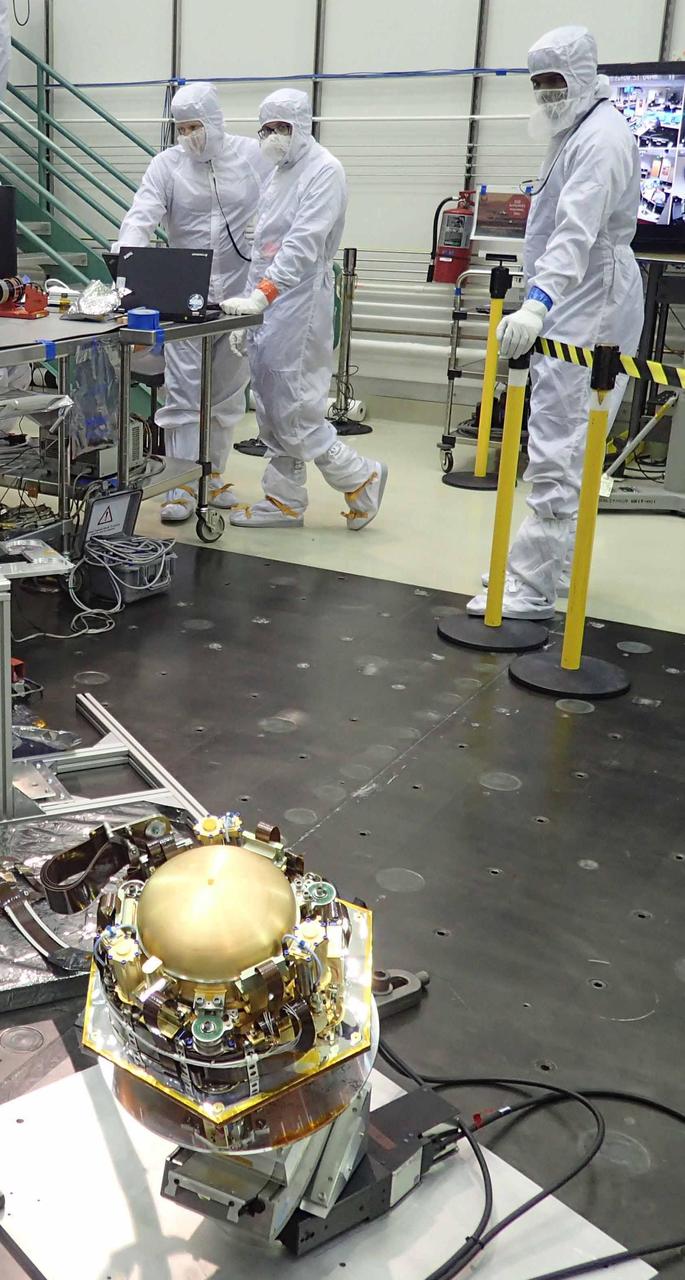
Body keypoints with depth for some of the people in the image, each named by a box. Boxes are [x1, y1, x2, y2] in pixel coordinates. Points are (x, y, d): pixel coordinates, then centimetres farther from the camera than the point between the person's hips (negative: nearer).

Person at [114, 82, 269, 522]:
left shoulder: (253, 156, 2)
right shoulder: (167, 164, 0)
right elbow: (141, 218, -11)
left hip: (242, 294, 1)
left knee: (228, 394, 9)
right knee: (182, 392, -4)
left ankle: (213, 474, 24)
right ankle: (182, 486, 0)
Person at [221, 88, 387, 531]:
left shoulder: (324, 170, -9)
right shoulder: (279, 174, 19)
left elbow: (303, 244, -22)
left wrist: (262, 294, -31)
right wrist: (247, 309, 18)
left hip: (299, 305, -9)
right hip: (268, 303, 9)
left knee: (295, 413, -8)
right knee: (272, 412, 10)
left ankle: (361, 478, 9)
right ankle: (285, 500, 19)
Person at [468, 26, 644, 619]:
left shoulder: (601, 137, -15)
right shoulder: (579, 131, 20)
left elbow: (577, 232, -31)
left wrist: (537, 303, -43)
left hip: (590, 311, -11)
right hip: (575, 308, 11)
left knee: (557, 451, -13)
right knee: (564, 445, 16)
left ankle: (533, 589, -11)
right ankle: (545, 560, 27)